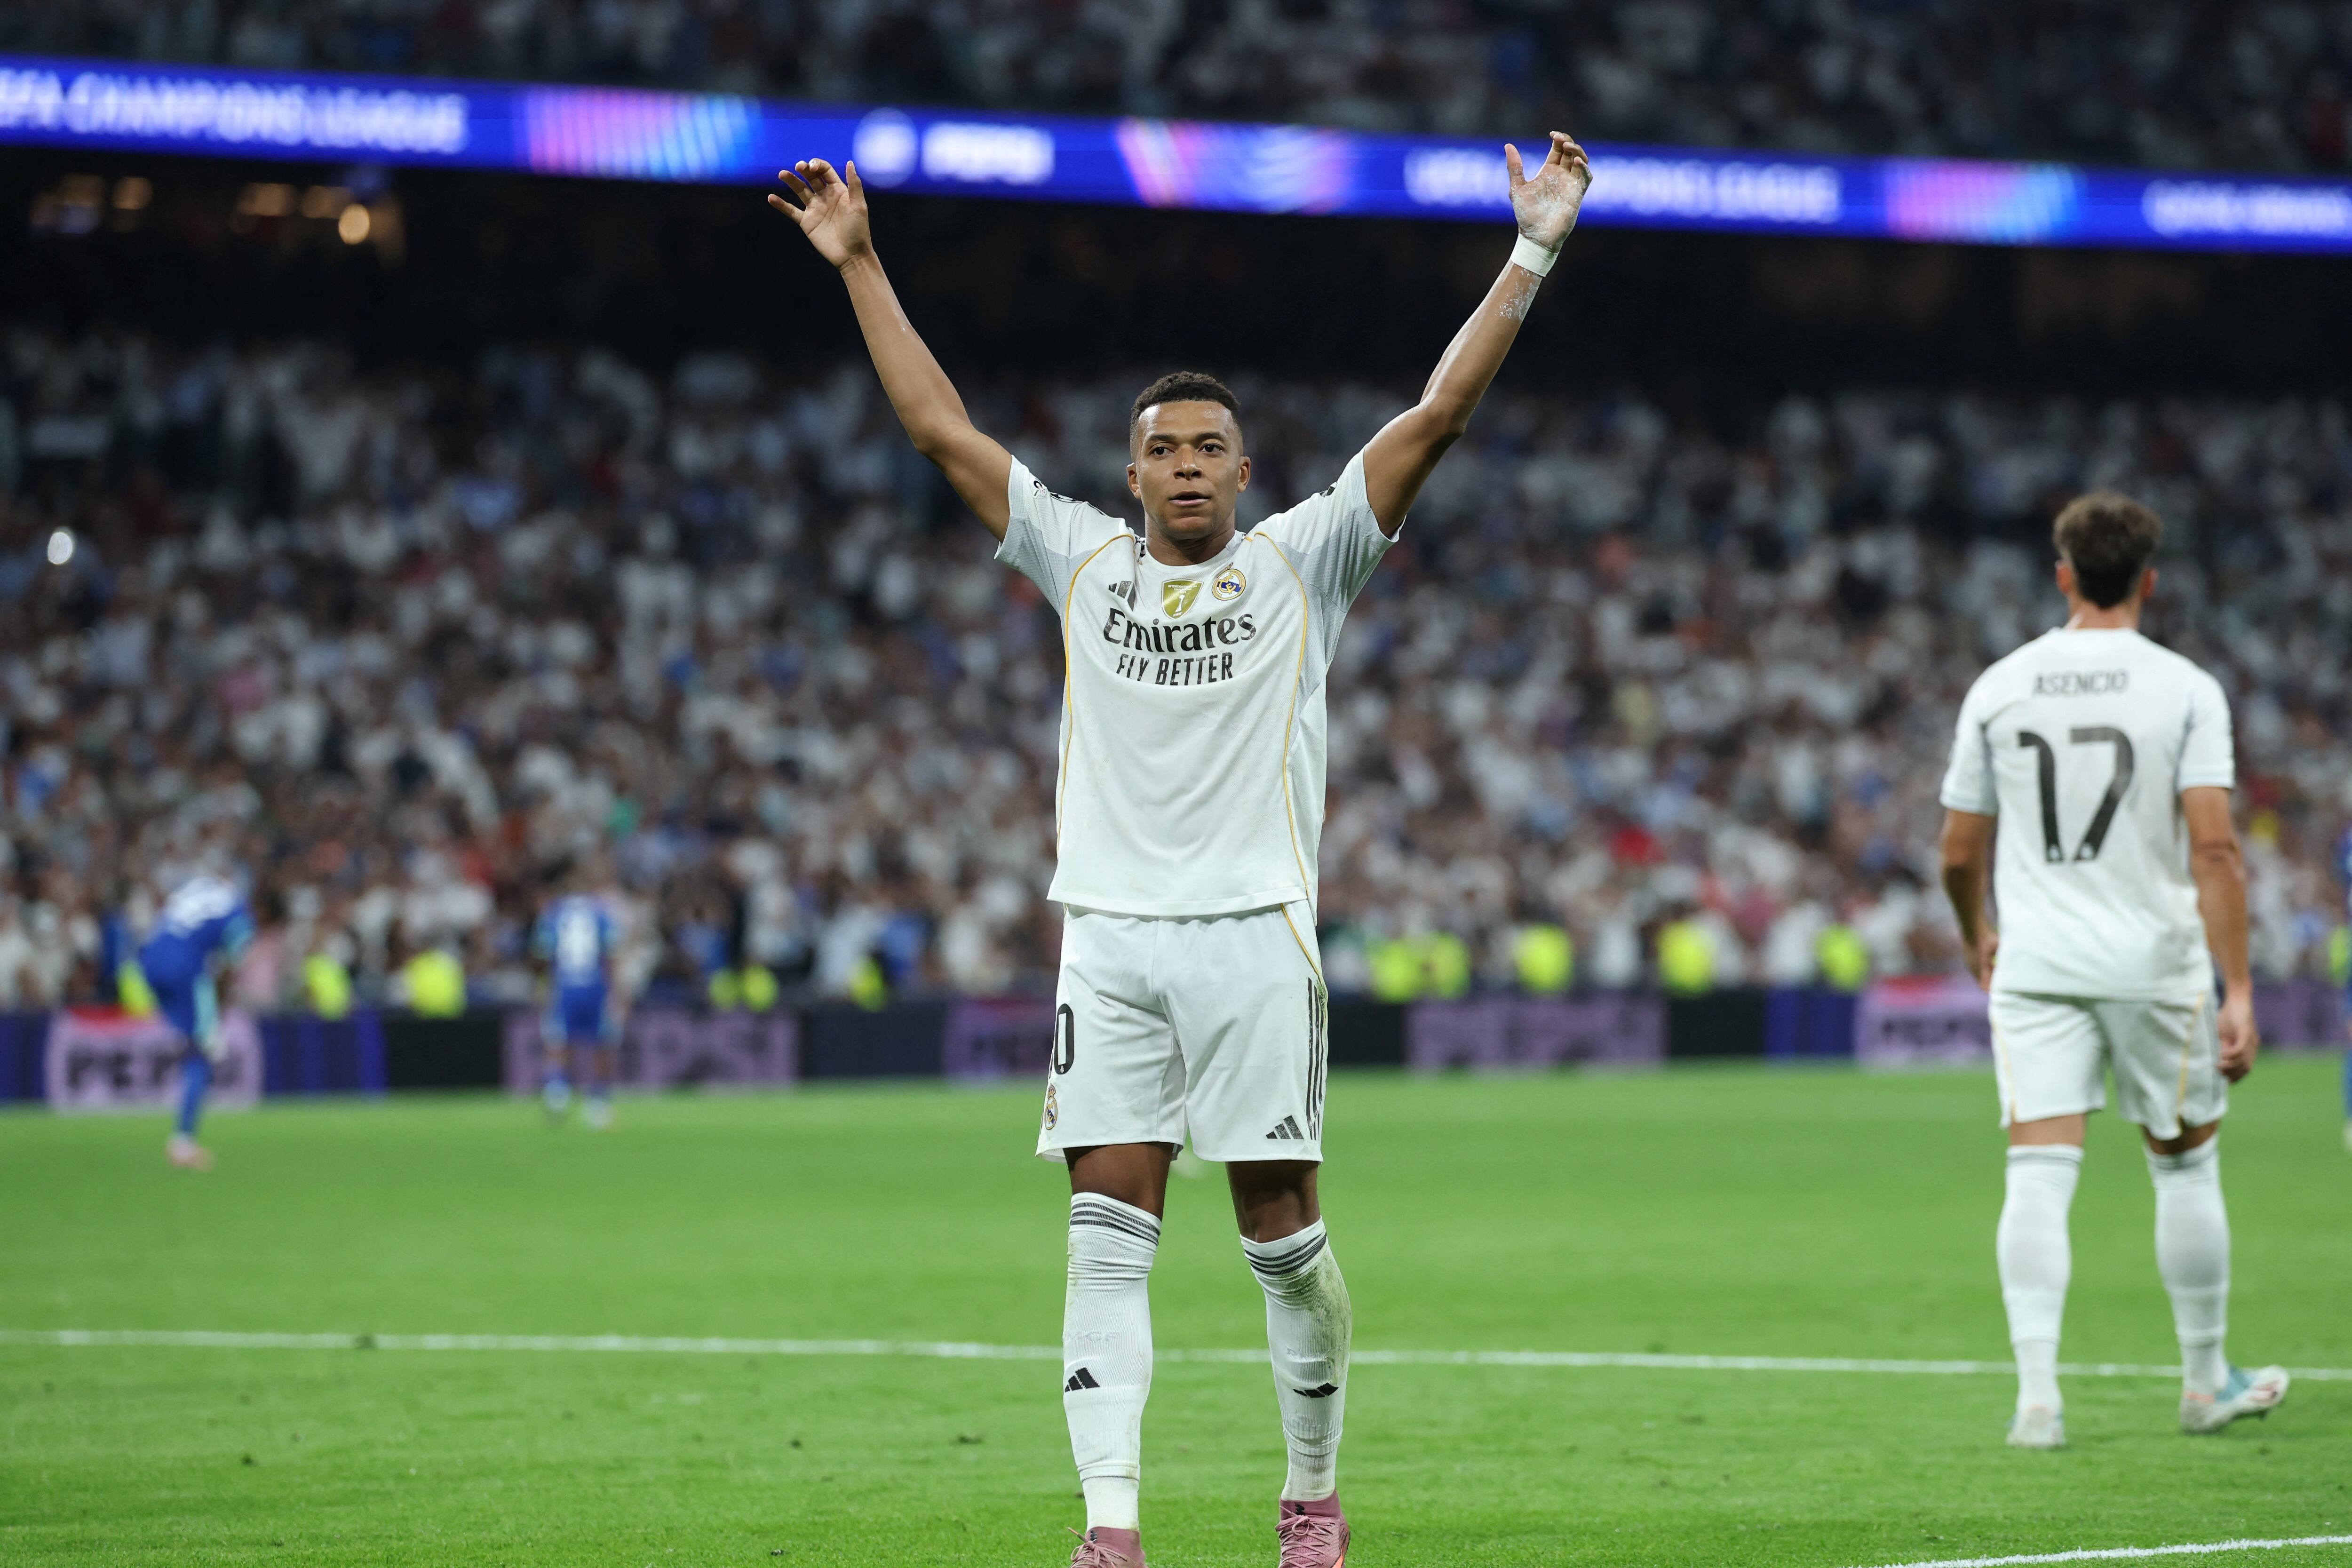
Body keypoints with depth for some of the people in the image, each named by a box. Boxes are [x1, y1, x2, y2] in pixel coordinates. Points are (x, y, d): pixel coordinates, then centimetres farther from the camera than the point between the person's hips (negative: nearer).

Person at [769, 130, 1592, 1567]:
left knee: (1283, 1232, 2)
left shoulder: (1302, 561, 6)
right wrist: (857, 263, 14)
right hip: (1110, 939, 2)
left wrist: (1534, 252, -3)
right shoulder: (1084, 559, 12)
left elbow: (1438, 415, 1)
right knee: (1108, 1239, -6)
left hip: (1253, 933, -2)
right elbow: (941, 425, 15)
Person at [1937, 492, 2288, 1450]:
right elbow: (2215, 848, -13)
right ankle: (2206, 1384, 25)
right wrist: (2238, 992, -11)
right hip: (2154, 960, -1)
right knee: (2186, 1165, 14)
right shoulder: (2185, 690, -6)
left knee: (2039, 1176, -2)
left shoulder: (2000, 687, 2)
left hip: (2033, 964, 1)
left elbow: (1959, 853, 7)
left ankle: (2037, 1396, -12)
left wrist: (1977, 939, 27)